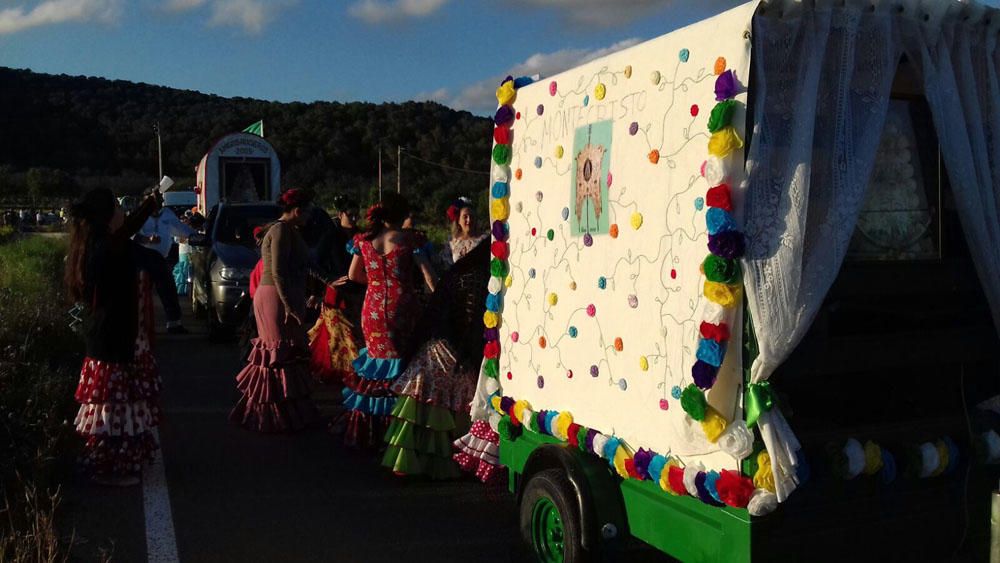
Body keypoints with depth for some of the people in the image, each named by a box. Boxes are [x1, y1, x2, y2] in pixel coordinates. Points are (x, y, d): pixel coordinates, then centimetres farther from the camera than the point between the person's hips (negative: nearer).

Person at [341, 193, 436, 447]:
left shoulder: (364, 239, 5)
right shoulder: (409, 238, -6)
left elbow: (353, 275, 12)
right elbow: (428, 274, -9)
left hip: (373, 308, 3)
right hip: (402, 308, -3)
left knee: (375, 359, 13)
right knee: (400, 357, 7)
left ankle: (365, 431, 18)